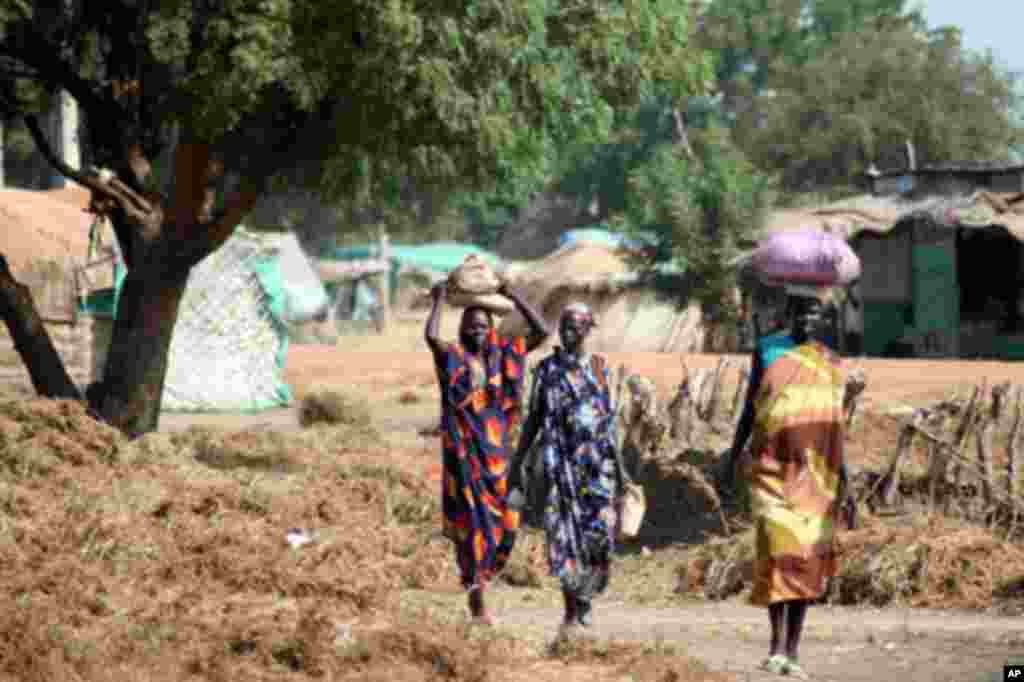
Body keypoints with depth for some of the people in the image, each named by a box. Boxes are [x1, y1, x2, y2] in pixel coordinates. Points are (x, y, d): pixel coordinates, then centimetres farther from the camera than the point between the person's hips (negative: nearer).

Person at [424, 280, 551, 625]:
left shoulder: (502, 355, 9)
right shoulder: (452, 358, -3)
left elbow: (543, 331, 3)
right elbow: (430, 336, -25)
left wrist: (512, 296, 1)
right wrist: (439, 301, -11)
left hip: (497, 454, 4)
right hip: (465, 454, -4)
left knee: (504, 524, 2)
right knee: (474, 524, -4)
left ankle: (476, 577, 27)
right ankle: (477, 602, 3)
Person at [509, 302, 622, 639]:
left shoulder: (599, 367, 8)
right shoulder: (547, 369, 4)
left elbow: (610, 419, 12)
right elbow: (534, 419, 7)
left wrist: (618, 465, 11)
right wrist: (517, 463, 3)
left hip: (598, 461, 1)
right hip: (561, 461, -1)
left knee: (600, 531, -10)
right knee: (564, 532, -5)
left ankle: (586, 593, 16)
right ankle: (571, 613, 3)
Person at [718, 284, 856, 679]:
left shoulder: (832, 364, 7)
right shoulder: (767, 350, 3)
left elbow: (835, 428, 8)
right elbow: (749, 408, 9)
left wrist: (845, 487, 4)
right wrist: (732, 457, 5)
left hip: (816, 474, 2)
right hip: (771, 468, -2)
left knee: (808, 558, 1)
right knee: (777, 550, -17)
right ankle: (777, 642, -7)